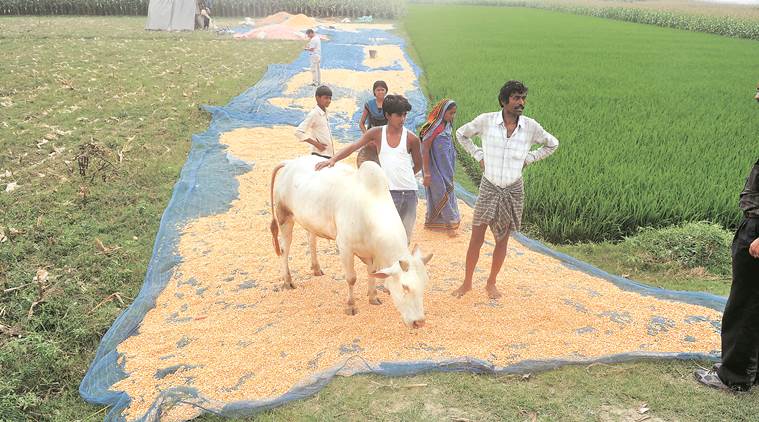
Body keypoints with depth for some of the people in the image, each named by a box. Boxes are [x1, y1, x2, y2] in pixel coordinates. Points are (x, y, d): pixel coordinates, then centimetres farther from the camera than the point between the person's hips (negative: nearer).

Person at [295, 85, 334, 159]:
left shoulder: (324, 114, 11)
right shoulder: (314, 114, -14)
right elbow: (298, 132, -21)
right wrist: (316, 144, -18)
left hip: (328, 155, 9)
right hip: (320, 155, -9)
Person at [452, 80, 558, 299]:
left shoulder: (531, 126, -7)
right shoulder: (486, 121, -10)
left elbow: (552, 144, 12)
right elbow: (461, 133, 9)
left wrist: (528, 159, 2)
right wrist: (478, 155, 1)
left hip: (514, 191, 1)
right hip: (489, 188, -1)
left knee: (502, 241, 10)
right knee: (476, 239, 1)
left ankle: (491, 283, 27)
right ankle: (467, 283, 18)